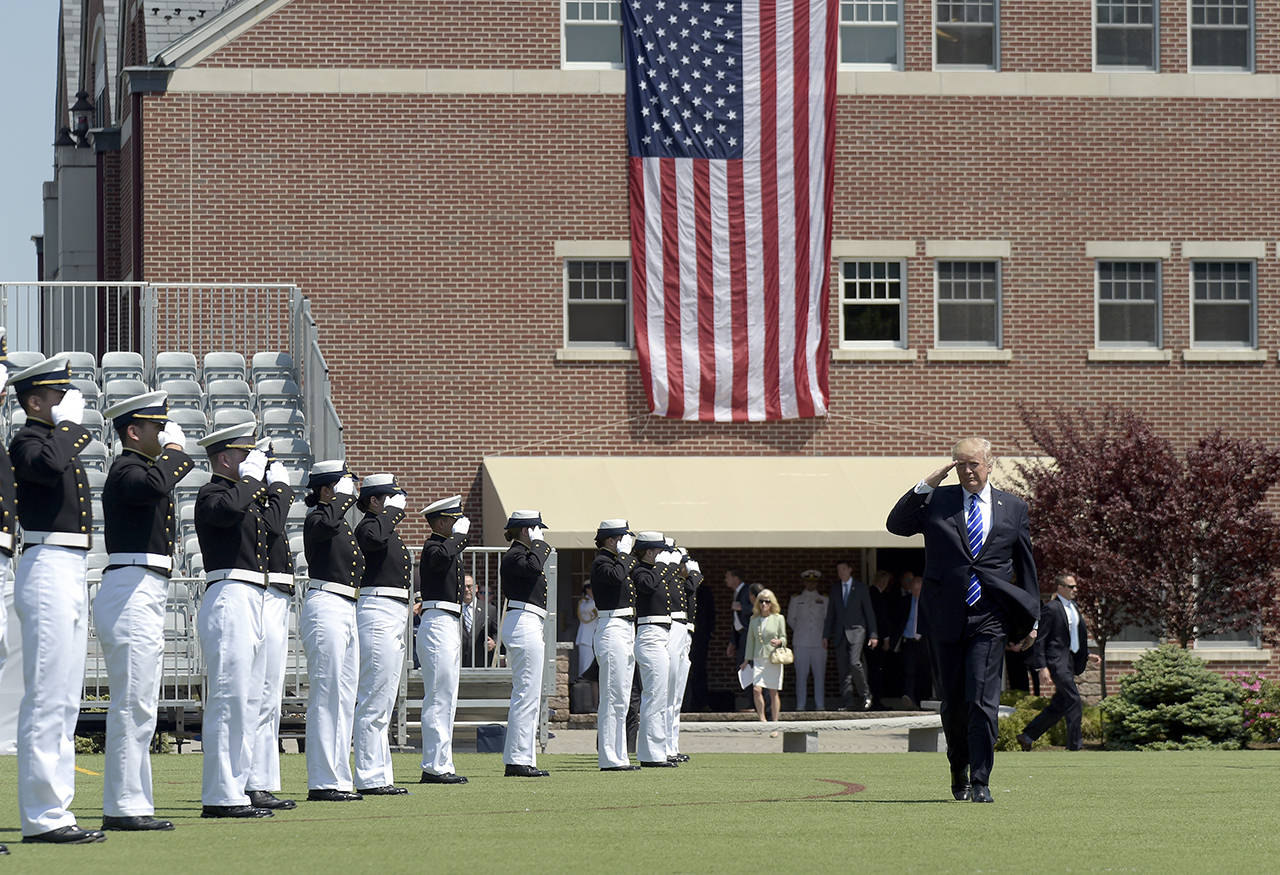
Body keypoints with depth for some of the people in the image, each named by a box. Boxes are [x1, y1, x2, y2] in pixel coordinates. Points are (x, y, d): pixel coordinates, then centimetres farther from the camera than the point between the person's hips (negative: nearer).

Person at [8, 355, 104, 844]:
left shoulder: (61, 439, 20)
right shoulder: (26, 441, -9)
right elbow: (48, 466, -31)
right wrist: (67, 423, -19)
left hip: (71, 573, 10)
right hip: (48, 570, -10)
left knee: (63, 701, 11)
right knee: (47, 698, -10)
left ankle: (54, 813, 13)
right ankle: (43, 817, -11)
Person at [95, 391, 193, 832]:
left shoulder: (142, 468, 21)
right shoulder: (126, 471, -10)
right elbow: (155, 485, -32)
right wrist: (173, 450, -19)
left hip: (144, 600, 11)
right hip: (133, 593, -11)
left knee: (138, 707, 12)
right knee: (133, 705, -11)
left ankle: (131, 804, 14)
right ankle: (124, 806, -12)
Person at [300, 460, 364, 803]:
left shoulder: (345, 523, 20)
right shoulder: (316, 518, -8)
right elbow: (329, 524, -33)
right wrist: (344, 497, -20)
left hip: (346, 610, 10)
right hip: (325, 606, -10)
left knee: (344, 698, 10)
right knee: (326, 697, -10)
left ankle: (339, 778, 13)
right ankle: (322, 783, -9)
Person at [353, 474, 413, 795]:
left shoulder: (390, 530, 20)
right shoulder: (367, 526, -9)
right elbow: (375, 538, -33)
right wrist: (393, 509, -22)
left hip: (395, 617, 11)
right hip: (379, 614, -11)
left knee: (383, 703, 12)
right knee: (374, 702, -11)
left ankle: (379, 777, 15)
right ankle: (370, 778, -11)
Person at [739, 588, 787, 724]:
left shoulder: (778, 619, 3)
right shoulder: (754, 619, 10)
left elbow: (784, 638, 5)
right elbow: (750, 640, 16)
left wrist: (779, 642, -18)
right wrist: (747, 660, 15)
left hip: (774, 660, -2)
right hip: (758, 659, 2)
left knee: (773, 692, 0)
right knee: (756, 689, -13)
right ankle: (762, 720, -1)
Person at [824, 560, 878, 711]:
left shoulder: (860, 587, 4)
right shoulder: (834, 589, 14)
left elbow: (869, 612, 4)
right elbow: (830, 613, 17)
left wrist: (873, 635, -1)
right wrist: (826, 635, 11)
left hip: (856, 631, -4)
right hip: (840, 633, 4)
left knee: (854, 663, -20)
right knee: (843, 669, -1)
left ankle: (865, 695, -2)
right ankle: (847, 703, 1)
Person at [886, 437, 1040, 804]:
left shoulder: (1013, 508, 10)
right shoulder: (936, 501, 7)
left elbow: (1025, 566, 16)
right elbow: (896, 524, -7)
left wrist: (1031, 619, 16)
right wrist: (926, 484, -14)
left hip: (990, 618, -1)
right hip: (945, 617, 1)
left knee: (982, 700, -12)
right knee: (953, 702, 9)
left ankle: (980, 783, -11)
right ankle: (959, 770, 30)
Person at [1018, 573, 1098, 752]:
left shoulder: (1073, 607, 17)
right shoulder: (1051, 608, -10)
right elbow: (1040, 639, -12)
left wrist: (1086, 656, 15)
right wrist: (1042, 667, -17)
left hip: (1070, 661, 9)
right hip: (1057, 661, -9)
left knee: (1058, 706, 10)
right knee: (1074, 702, -12)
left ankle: (1027, 736, 19)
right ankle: (1075, 744, -8)